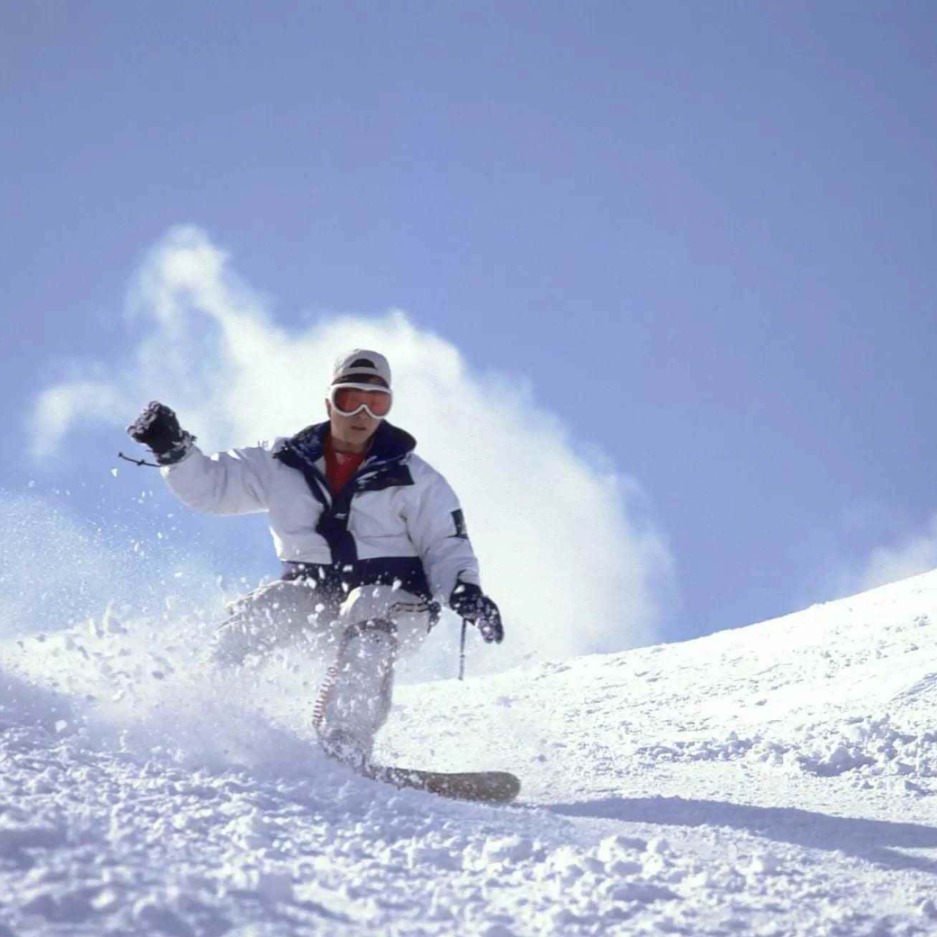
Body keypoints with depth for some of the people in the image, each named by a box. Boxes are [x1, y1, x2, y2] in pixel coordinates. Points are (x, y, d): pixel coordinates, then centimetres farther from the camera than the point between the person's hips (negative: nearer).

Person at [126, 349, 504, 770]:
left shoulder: (411, 477, 1)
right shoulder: (285, 464, 7)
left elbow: (446, 545, 0)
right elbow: (211, 485, 8)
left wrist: (463, 590, -20)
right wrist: (173, 450, -10)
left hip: (394, 597, -3)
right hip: (314, 592, 3)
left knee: (368, 630, -36)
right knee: (253, 618, -23)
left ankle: (343, 750, -43)